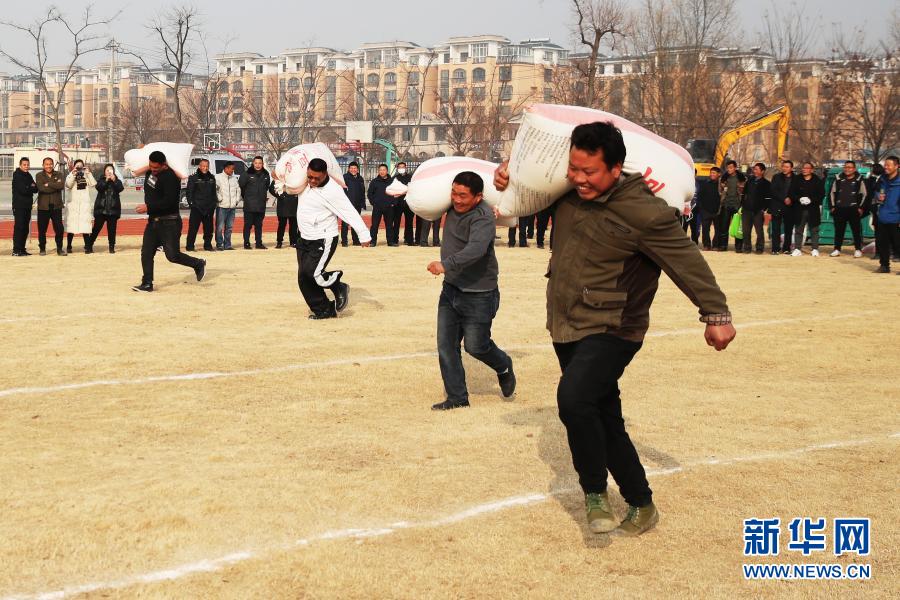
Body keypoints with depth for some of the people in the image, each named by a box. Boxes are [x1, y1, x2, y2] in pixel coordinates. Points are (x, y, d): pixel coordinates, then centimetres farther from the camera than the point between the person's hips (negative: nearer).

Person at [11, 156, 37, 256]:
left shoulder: (28, 175, 16)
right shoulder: (17, 175, -6)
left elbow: (36, 189, 7)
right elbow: (23, 189, -18)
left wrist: (29, 188, -12)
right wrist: (31, 188, -2)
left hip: (28, 206, 7)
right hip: (19, 206, -7)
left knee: (25, 228, 8)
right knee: (19, 227, -9)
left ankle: (22, 249, 13)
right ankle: (16, 250, -9)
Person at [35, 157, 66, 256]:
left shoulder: (58, 175, 9)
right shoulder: (39, 176, 5)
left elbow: (62, 185, -11)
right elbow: (41, 188, -14)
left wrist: (48, 184, -13)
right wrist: (55, 186, -12)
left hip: (56, 206, 1)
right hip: (43, 207, -1)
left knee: (59, 228, 0)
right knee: (42, 229, 3)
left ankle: (59, 249, 10)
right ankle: (42, 249, 15)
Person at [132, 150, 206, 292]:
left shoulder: (170, 178, -20)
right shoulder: (150, 172, 7)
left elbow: (169, 201, -27)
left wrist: (148, 207, -24)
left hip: (169, 223, -8)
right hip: (153, 220, 8)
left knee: (173, 255, -6)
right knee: (146, 253, 3)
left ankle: (198, 264, 17)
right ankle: (147, 284, 10)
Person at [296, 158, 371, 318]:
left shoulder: (332, 190, -18)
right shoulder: (304, 182, 3)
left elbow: (350, 213, -20)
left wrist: (364, 235, -25)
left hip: (323, 241, -7)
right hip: (304, 239, 7)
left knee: (311, 272, -22)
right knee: (303, 279, 3)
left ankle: (339, 288, 4)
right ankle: (324, 310, 15)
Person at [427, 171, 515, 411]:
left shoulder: (483, 217, -22)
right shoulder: (453, 208, 2)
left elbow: (476, 249, -41)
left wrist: (446, 264, -49)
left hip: (478, 294, -7)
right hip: (451, 289, 7)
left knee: (475, 345, 3)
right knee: (446, 346, 4)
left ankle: (504, 368, 35)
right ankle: (457, 398, 14)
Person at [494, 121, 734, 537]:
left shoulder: (645, 212, -21)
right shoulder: (570, 190, -1)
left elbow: (687, 261, -15)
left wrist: (716, 314, -12)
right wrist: (507, 169, 0)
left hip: (610, 331, -8)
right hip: (567, 328, 8)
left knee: (574, 398, -31)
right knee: (605, 421, 15)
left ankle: (595, 493, -10)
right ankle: (641, 504, 31)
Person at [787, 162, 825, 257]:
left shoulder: (817, 181, 3)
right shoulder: (796, 180, 6)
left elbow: (821, 194, -1)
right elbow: (791, 193, 3)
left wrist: (811, 200, -15)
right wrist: (799, 199, -15)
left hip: (813, 209, -1)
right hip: (799, 209, 1)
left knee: (814, 230, 4)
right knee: (798, 230, 4)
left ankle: (815, 249, 9)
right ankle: (797, 249, 8)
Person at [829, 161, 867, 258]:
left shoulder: (859, 180, 1)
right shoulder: (838, 179, 9)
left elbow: (864, 195, 4)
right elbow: (832, 193, 14)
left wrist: (860, 207, -3)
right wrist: (833, 206, 8)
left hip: (853, 209, -3)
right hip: (839, 209, 3)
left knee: (856, 230, 0)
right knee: (839, 230, 6)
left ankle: (858, 249, 7)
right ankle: (837, 249, 13)